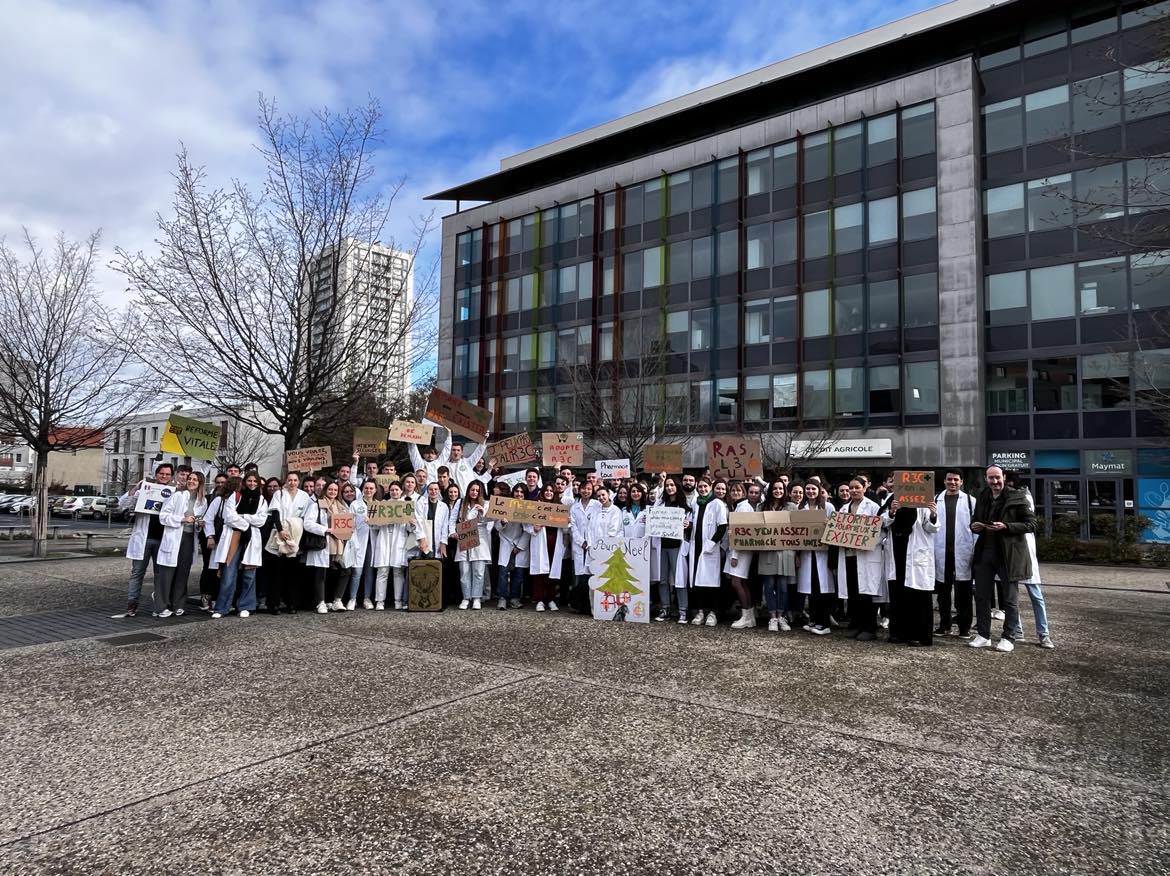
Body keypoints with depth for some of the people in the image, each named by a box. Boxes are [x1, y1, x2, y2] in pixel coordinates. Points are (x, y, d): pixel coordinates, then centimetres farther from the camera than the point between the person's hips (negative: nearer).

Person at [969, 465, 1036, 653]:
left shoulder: (1017, 497, -6)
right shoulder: (982, 497, 10)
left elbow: (1031, 524, -9)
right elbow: (974, 520, 22)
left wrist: (1005, 527, -20)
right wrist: (974, 526, -1)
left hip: (1008, 555, -5)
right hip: (984, 553, 5)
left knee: (1009, 599, 5)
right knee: (981, 596, 9)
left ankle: (1008, 638, 17)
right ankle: (984, 636, 20)